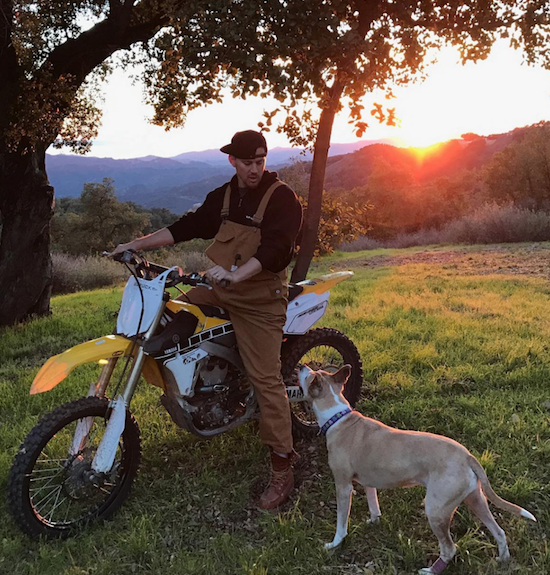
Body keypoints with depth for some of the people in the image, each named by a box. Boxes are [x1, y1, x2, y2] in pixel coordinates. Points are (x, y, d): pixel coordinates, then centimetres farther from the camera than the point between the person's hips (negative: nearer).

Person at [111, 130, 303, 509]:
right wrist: (137, 244, 7)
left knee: (266, 379, -9)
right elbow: (189, 226, 14)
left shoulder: (282, 199, -10)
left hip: (259, 298, -7)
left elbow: (275, 249, -23)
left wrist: (235, 275, -39)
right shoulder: (223, 196, 12)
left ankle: (282, 469, 1)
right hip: (218, 289, 7)